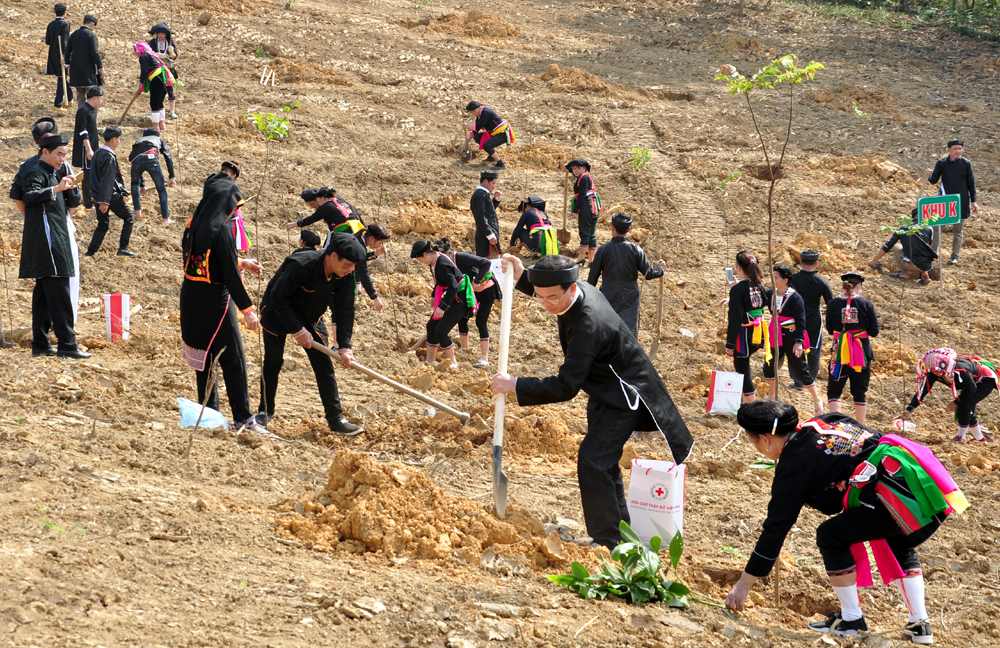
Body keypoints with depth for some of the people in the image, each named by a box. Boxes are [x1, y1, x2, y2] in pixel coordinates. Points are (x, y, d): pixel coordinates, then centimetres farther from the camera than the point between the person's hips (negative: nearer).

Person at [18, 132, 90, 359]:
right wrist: (56, 189, -42)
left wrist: (69, 187, 3)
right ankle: (66, 344, -14)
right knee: (59, 295, -12)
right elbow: (30, 197, -29)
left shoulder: (51, 175, 21)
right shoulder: (36, 174, -9)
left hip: (55, 243, 10)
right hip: (47, 244, -10)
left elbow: (73, 202, 22)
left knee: (44, 294, 11)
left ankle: (40, 343, 13)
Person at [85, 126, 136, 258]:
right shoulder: (109, 157, -20)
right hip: (112, 196, -9)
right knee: (129, 217, 7)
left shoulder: (98, 153, 9)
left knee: (103, 224, 16)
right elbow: (107, 181, -24)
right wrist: (104, 201, -27)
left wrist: (118, 179, 36)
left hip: (98, 196, 9)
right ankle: (123, 248, 2)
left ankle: (90, 251, 9)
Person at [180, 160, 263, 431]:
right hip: (215, 300, -8)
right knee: (233, 359, 0)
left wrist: (241, 263, 25)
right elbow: (229, 274, -20)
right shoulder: (220, 229, -20)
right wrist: (247, 309, -14)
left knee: (205, 356, 17)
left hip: (192, 297, 8)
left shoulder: (195, 224, 6)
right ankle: (243, 418, 3)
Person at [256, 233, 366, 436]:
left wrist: (344, 347, -19)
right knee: (273, 360, -15)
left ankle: (336, 419, 1)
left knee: (324, 366, -3)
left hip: (310, 318, 5)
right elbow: (278, 298, -28)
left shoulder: (345, 276, -17)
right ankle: (265, 412, 5)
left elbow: (344, 311, -10)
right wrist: (297, 330, -25)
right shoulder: (300, 266, -35)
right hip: (278, 313, -5)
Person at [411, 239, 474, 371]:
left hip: (460, 299, -10)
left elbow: (453, 287, -31)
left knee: (440, 331, -9)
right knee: (432, 325, 12)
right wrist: (435, 296, 28)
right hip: (450, 297, 10)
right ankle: (430, 361, 23)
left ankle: (453, 364, 6)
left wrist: (443, 307, -34)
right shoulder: (434, 262, 2)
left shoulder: (442, 265, -27)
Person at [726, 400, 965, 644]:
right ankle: (919, 624, 29)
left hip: (899, 496, -9)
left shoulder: (794, 465, 1)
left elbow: (776, 528, 4)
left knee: (831, 536, 6)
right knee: (898, 543, 33)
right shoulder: (825, 422, 21)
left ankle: (851, 619, 16)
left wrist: (744, 584, 10)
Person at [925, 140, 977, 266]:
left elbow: (971, 183, 2)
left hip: (961, 201, -1)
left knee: (958, 230, 8)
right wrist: (929, 176, -25)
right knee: (937, 228, 0)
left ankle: (955, 256, 18)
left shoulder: (966, 163, -2)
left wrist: (973, 202, 0)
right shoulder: (941, 163, -1)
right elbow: (934, 180, -1)